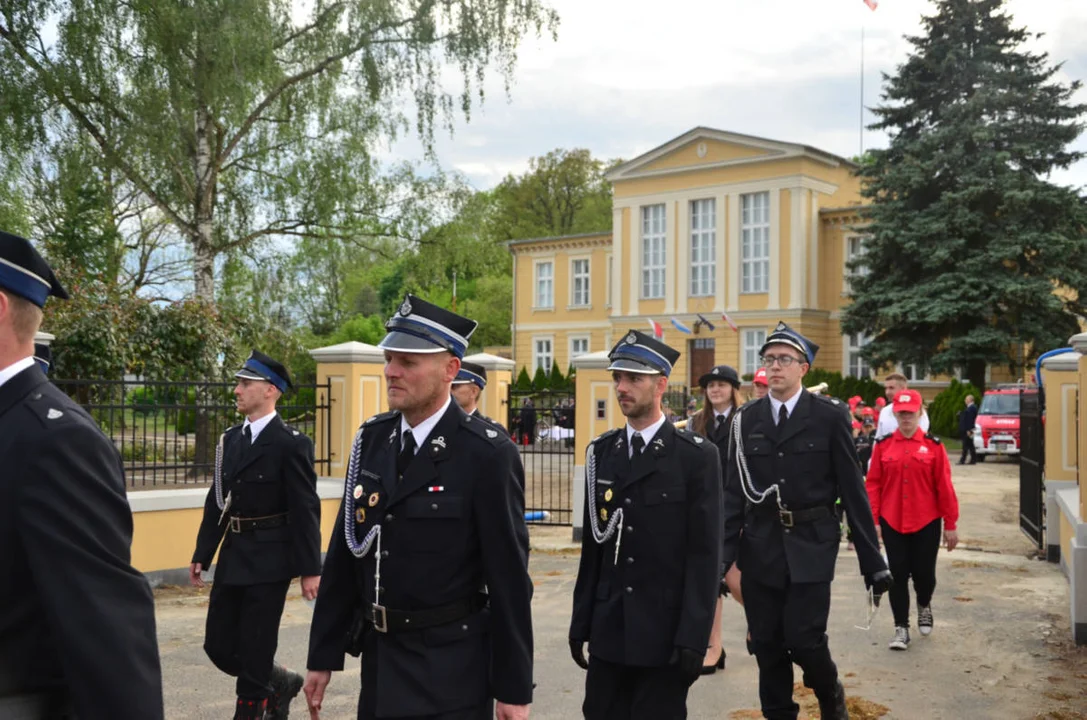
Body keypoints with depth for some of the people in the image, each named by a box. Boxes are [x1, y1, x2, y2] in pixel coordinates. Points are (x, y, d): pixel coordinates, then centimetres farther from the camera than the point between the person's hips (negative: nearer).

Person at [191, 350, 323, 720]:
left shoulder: (291, 443, -11)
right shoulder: (230, 439, 9)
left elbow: (306, 510, -13)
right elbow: (216, 502, 13)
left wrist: (310, 569, -14)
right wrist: (201, 555, 11)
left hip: (269, 561, -7)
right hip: (232, 557, 7)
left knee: (254, 650, 0)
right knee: (218, 646, 12)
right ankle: (280, 682, 34)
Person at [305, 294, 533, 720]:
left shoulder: (488, 455, -14)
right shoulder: (372, 439, 3)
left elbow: (509, 578, -13)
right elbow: (343, 556, 7)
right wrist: (323, 656, 8)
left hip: (451, 669, -5)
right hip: (379, 659, 6)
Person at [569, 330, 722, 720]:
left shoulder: (697, 456, -6)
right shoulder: (601, 452, 8)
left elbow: (705, 553, -10)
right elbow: (592, 544, 10)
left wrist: (694, 638, -14)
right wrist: (581, 622, 8)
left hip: (664, 632, -4)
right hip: (607, 630, 4)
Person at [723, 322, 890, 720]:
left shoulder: (829, 415, -3)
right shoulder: (746, 419, 4)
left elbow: (852, 489, -3)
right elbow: (734, 492, 3)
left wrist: (872, 560, -3)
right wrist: (723, 554, -3)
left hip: (810, 547, -3)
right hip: (760, 548, 3)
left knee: (804, 638, -5)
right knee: (767, 645, 8)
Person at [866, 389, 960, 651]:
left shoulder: (933, 445, -3)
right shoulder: (883, 445, 0)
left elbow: (944, 487, -2)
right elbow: (873, 484, 0)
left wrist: (950, 525, -2)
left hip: (926, 523, 0)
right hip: (892, 522, 1)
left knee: (924, 573, 7)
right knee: (897, 574, 3)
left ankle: (924, 606, 40)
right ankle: (901, 627, 13)